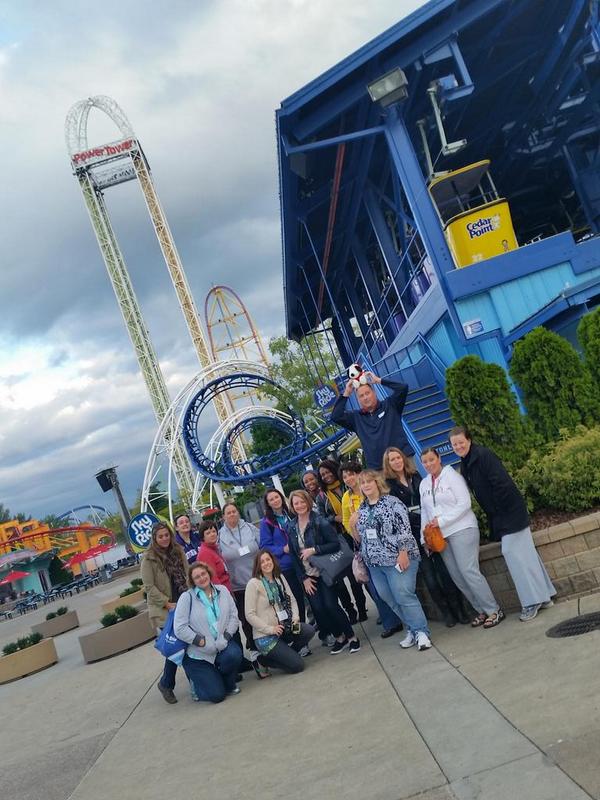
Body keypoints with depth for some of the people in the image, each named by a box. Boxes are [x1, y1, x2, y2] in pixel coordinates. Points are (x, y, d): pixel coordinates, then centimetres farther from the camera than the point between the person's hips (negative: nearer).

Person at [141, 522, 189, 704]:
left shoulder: (178, 551, 8)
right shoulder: (149, 558, -8)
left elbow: (187, 575, 11)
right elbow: (149, 586, -10)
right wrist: (167, 603, -13)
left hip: (184, 604, 5)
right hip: (164, 610, -5)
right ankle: (166, 684, 12)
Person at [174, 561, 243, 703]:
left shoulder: (222, 591, 4)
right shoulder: (186, 598, -8)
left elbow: (234, 616, 2)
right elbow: (179, 629, -13)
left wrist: (225, 637, -14)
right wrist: (202, 642, -18)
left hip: (222, 644, 3)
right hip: (198, 653, -3)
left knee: (234, 655, -32)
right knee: (216, 695, -11)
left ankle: (228, 684, 3)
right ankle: (196, 681, 25)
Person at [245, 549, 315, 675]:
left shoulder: (280, 577, 8)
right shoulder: (253, 583, -12)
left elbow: (292, 600, 9)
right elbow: (250, 615, -14)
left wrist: (295, 618, -9)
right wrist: (270, 629, -18)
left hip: (283, 628, 6)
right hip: (265, 636, -6)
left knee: (309, 631, -19)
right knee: (297, 665, -14)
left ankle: (286, 652, 4)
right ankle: (265, 658, 8)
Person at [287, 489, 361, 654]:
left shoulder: (320, 522, -10)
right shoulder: (291, 528, 4)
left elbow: (336, 544, -14)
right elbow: (294, 556, 6)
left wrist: (314, 550, -23)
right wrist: (304, 578, 0)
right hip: (308, 576, 4)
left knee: (330, 605, -11)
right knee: (317, 609, -4)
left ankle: (351, 637, 10)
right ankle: (339, 637, 18)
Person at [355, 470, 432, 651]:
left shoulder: (392, 502, -8)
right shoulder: (362, 509, 11)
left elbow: (404, 528, -14)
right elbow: (362, 536, 18)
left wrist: (403, 552, -19)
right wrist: (364, 558, 16)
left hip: (397, 559, -6)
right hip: (375, 563, 7)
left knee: (404, 596, -10)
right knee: (391, 600, 8)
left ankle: (421, 632, 2)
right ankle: (412, 629, 22)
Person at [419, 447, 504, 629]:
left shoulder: (452, 476, -6)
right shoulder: (423, 484, 12)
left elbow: (464, 503, -13)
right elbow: (424, 512, 16)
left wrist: (442, 521, -17)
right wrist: (424, 537, 9)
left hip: (461, 530, -6)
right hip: (441, 536, 6)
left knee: (468, 571, -13)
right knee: (457, 576, 5)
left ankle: (494, 610, -1)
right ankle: (481, 610, 17)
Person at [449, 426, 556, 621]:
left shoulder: (484, 455, -17)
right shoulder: (465, 465, 10)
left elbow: (502, 484, -23)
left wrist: (499, 509, -14)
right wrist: (493, 517, 14)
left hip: (510, 511, -9)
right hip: (499, 516, 9)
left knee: (513, 552, -8)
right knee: (525, 552, 13)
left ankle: (533, 601, 1)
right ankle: (544, 596, 22)